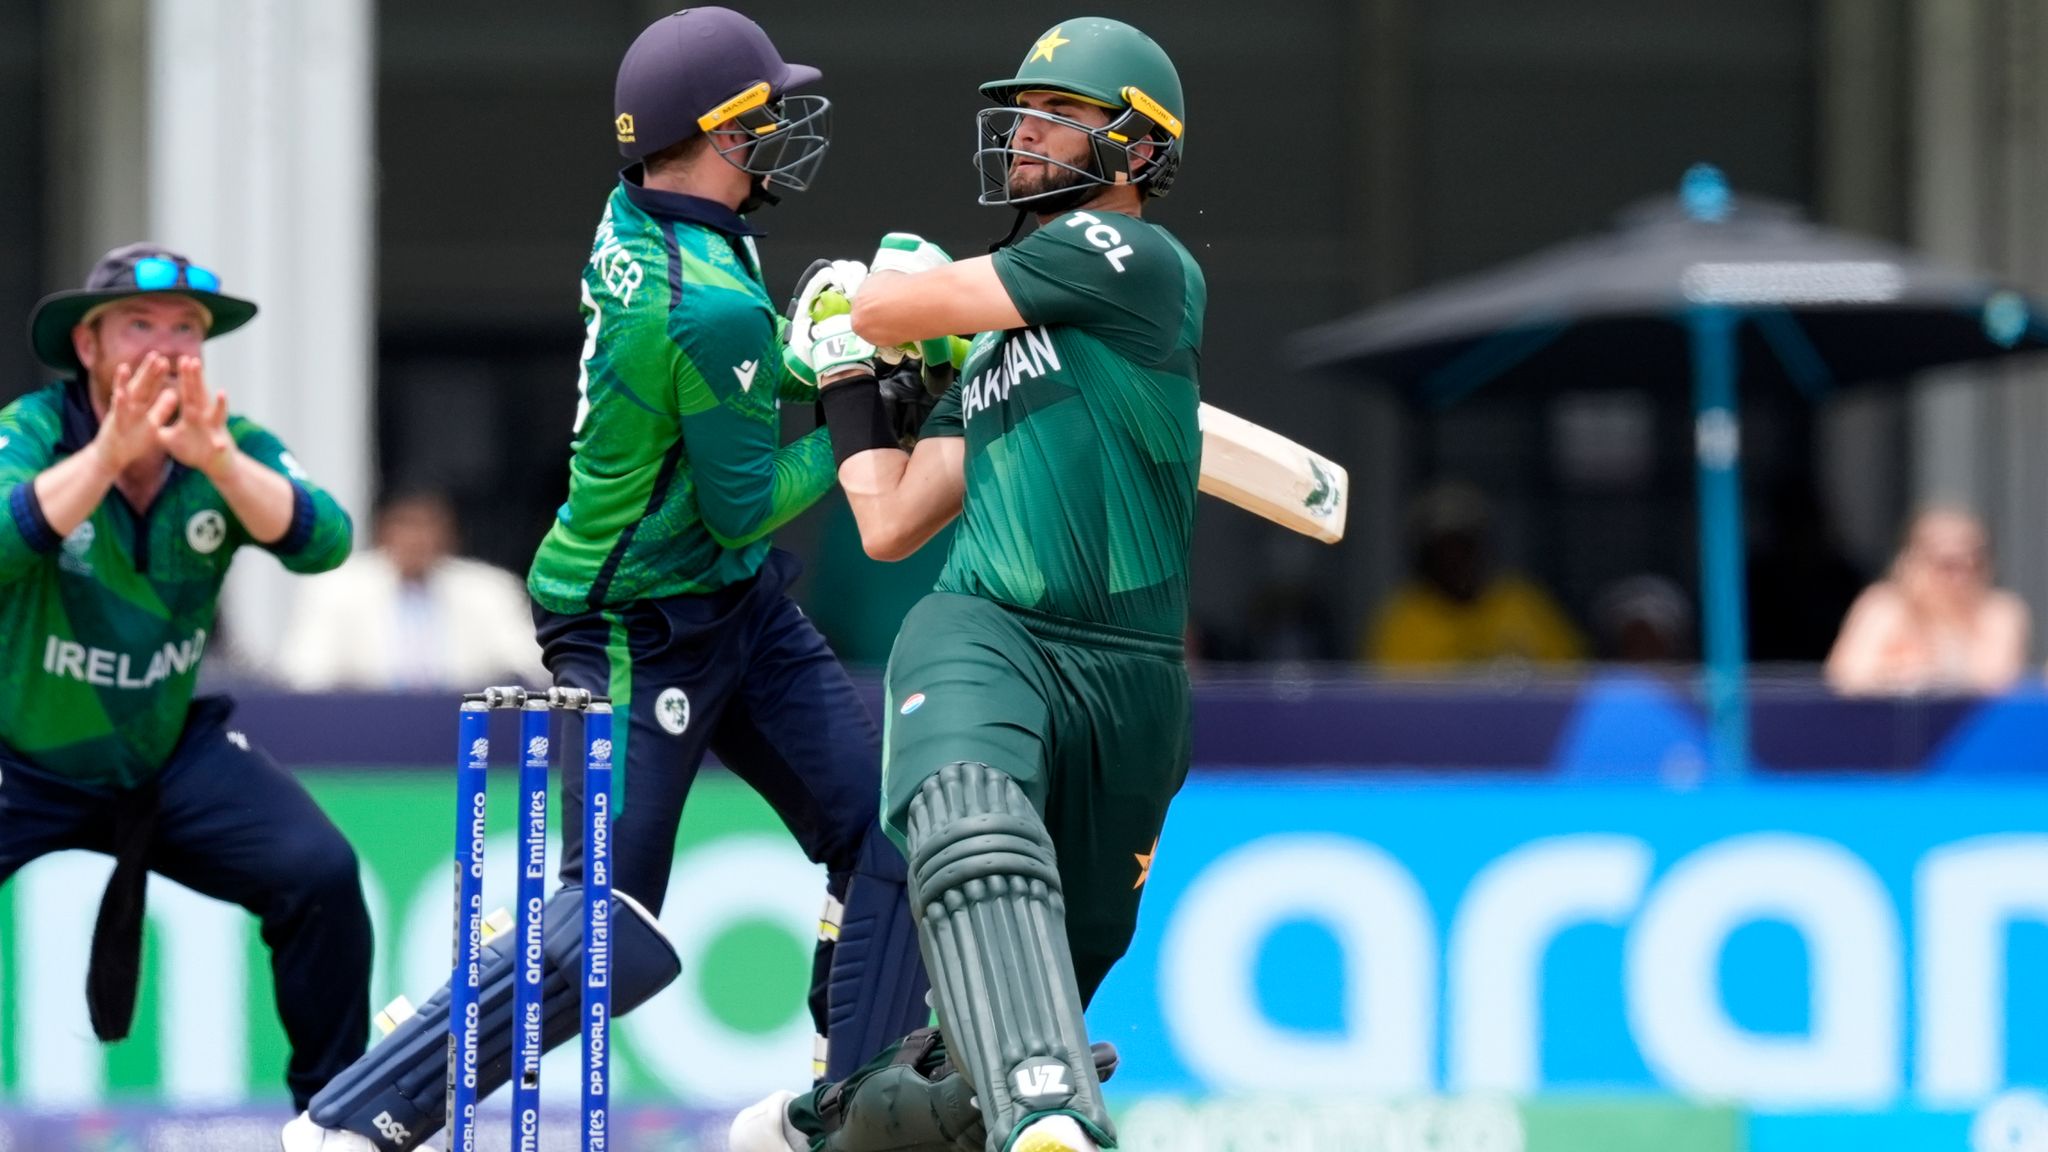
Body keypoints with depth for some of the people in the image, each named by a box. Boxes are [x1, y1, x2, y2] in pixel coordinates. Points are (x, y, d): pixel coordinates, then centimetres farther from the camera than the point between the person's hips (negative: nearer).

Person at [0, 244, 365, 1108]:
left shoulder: (232, 446, -6)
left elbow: (322, 543, -24)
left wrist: (217, 460, -41)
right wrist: (108, 453, -49)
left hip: (172, 753, 3)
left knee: (320, 874, -15)